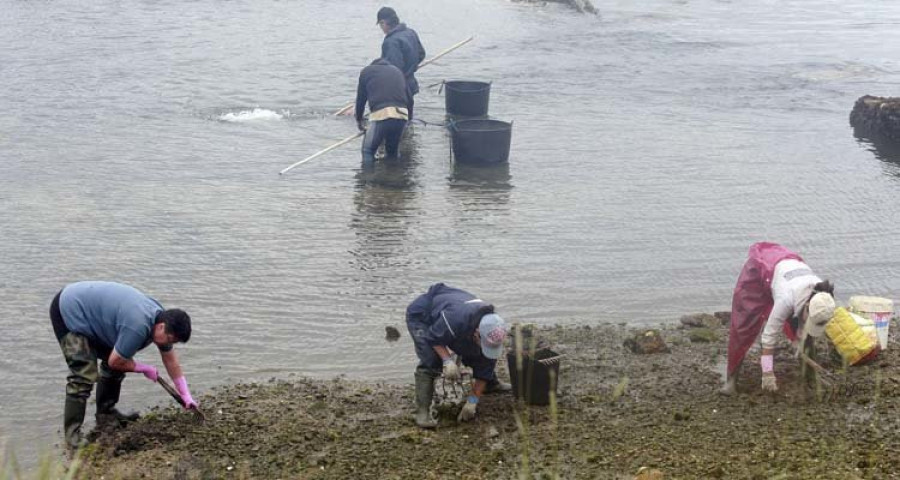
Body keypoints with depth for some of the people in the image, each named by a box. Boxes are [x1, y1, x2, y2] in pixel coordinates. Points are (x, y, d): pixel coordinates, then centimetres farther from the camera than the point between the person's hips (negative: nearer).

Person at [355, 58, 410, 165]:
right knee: (392, 151, 23)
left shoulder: (367, 71, 19)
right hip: (402, 115, 4)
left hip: (380, 113, -4)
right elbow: (407, 97, 29)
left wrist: (359, 120, 33)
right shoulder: (397, 71, 29)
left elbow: (360, 98, 21)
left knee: (368, 151, 8)